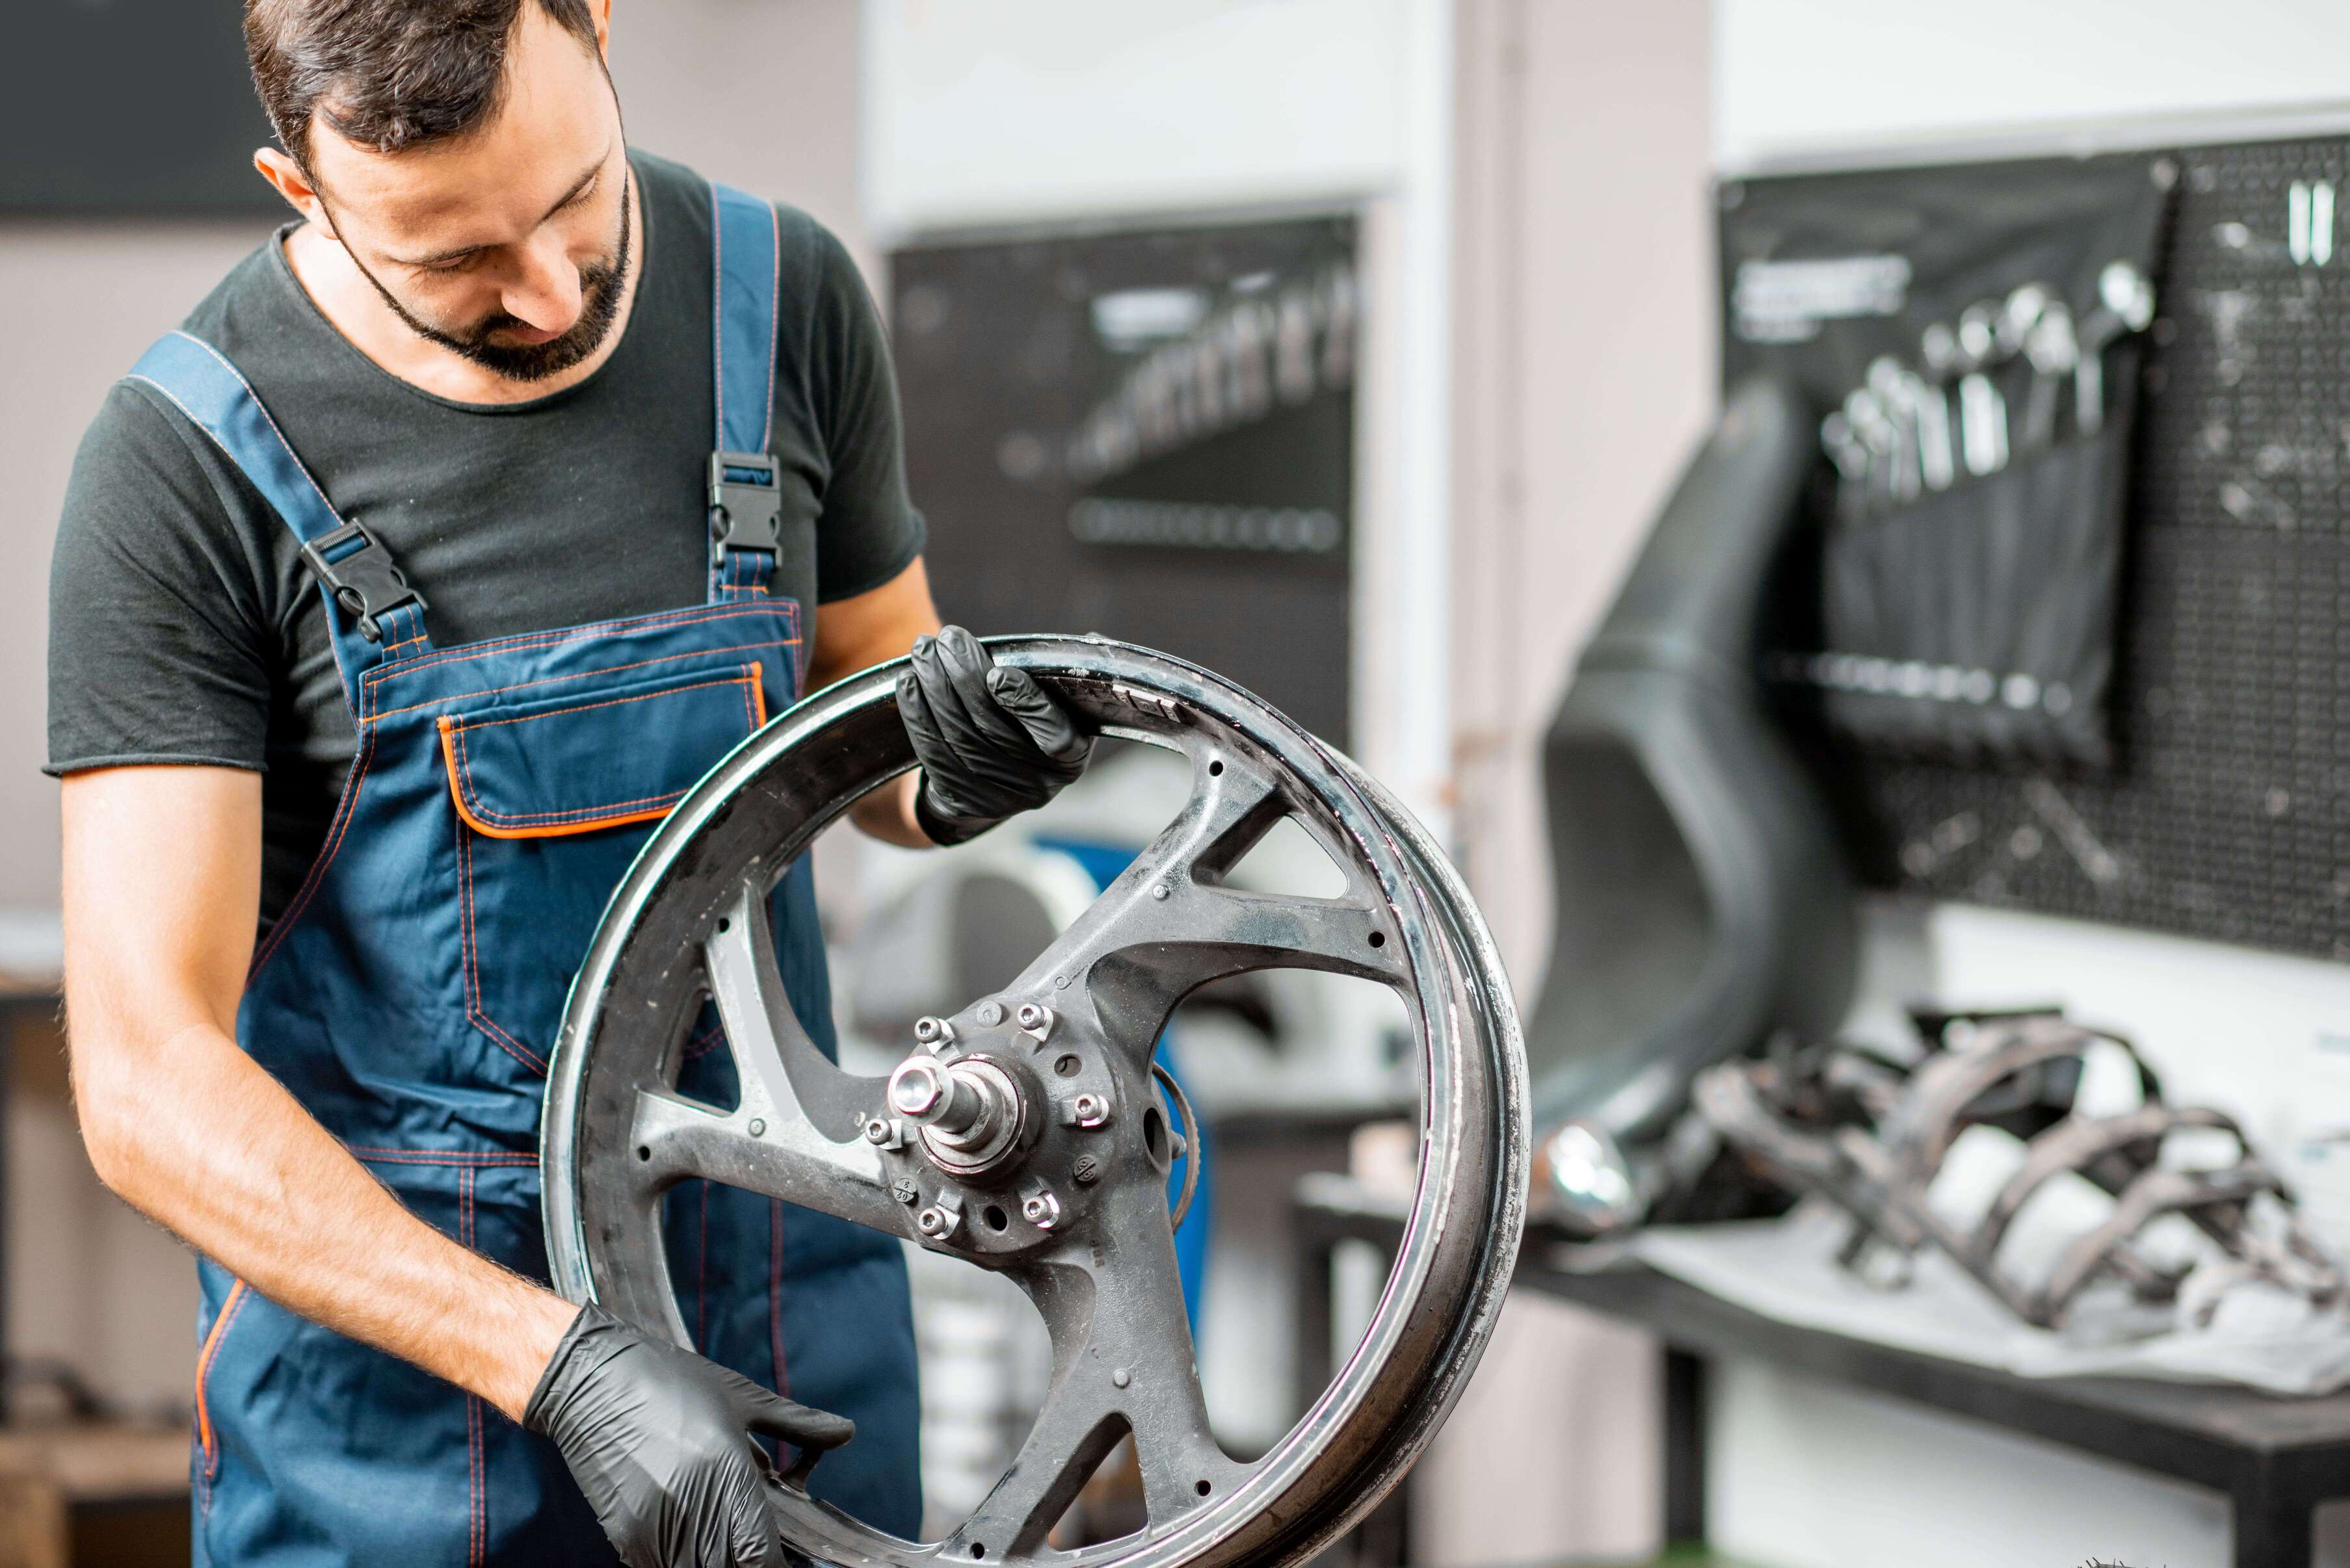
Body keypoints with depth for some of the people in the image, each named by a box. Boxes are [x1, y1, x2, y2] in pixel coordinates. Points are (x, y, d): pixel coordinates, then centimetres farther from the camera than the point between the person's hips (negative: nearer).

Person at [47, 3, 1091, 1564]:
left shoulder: (787, 298, -4)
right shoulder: (186, 465, -16)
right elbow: (147, 1078, -20)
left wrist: (947, 778, -12)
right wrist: (561, 1366, -29)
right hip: (391, 1338, -3)